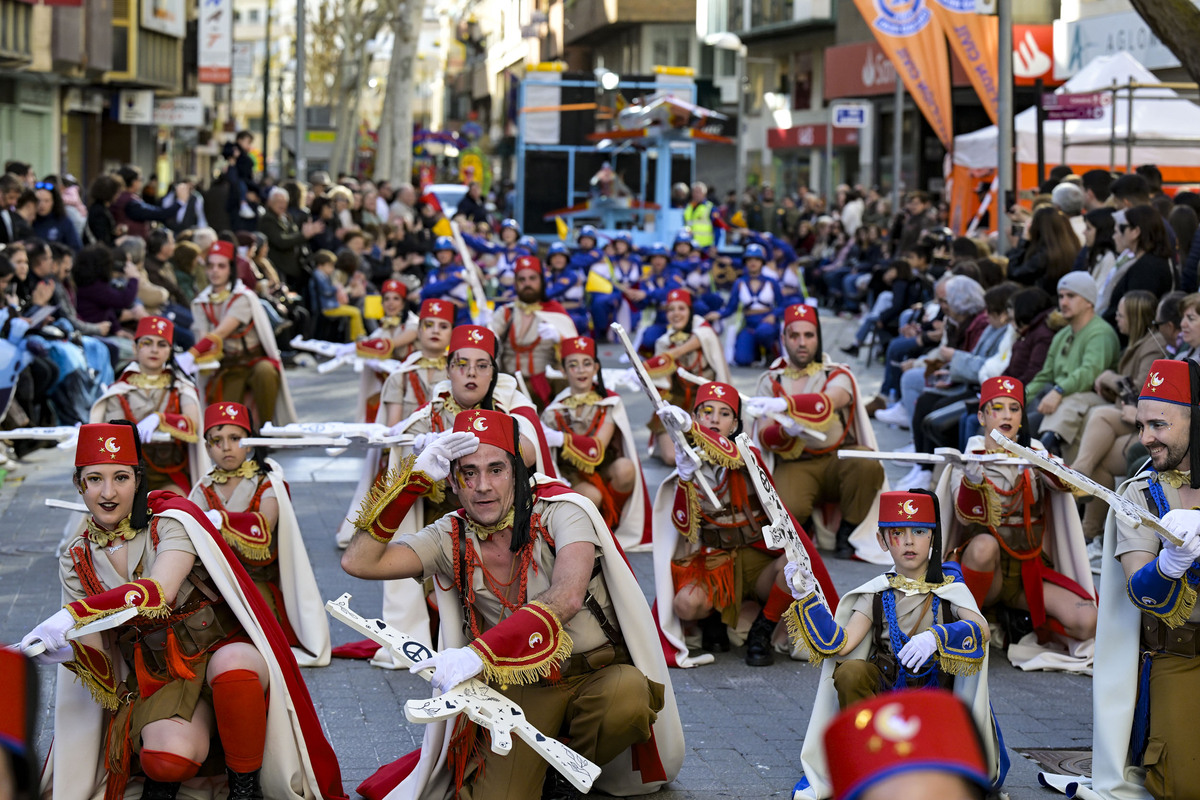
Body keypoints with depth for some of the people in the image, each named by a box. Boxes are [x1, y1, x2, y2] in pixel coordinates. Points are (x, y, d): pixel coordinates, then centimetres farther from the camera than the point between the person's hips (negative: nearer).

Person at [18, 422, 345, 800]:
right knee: (169, 759, -32)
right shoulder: (77, 559, 4)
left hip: (225, 649, -2)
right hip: (160, 676, 2)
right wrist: (68, 650, -25)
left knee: (230, 667, -41)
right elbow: (96, 658, 0)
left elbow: (159, 592, -29)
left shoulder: (172, 520, -9)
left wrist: (72, 616, -39)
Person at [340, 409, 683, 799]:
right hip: (519, 685, 2)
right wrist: (414, 478, -16)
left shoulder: (562, 512, -12)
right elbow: (359, 562, -10)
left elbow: (566, 598, -30)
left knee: (627, 695, -36)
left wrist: (481, 652, -42)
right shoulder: (451, 539, 0)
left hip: (598, 674, -2)